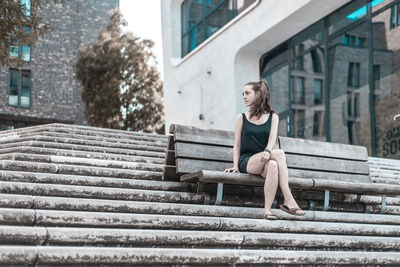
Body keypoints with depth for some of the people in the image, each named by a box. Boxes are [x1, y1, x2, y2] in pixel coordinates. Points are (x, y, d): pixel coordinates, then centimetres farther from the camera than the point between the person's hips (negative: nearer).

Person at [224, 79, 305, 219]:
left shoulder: (273, 117, 14)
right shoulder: (241, 118, 14)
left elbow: (272, 138, -3)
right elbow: (237, 145, 10)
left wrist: (267, 151, -26)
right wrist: (235, 165, -6)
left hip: (265, 159, 1)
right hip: (247, 161, -1)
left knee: (273, 165, -39)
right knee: (280, 153, -31)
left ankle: (267, 209, -44)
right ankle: (289, 201, -40)